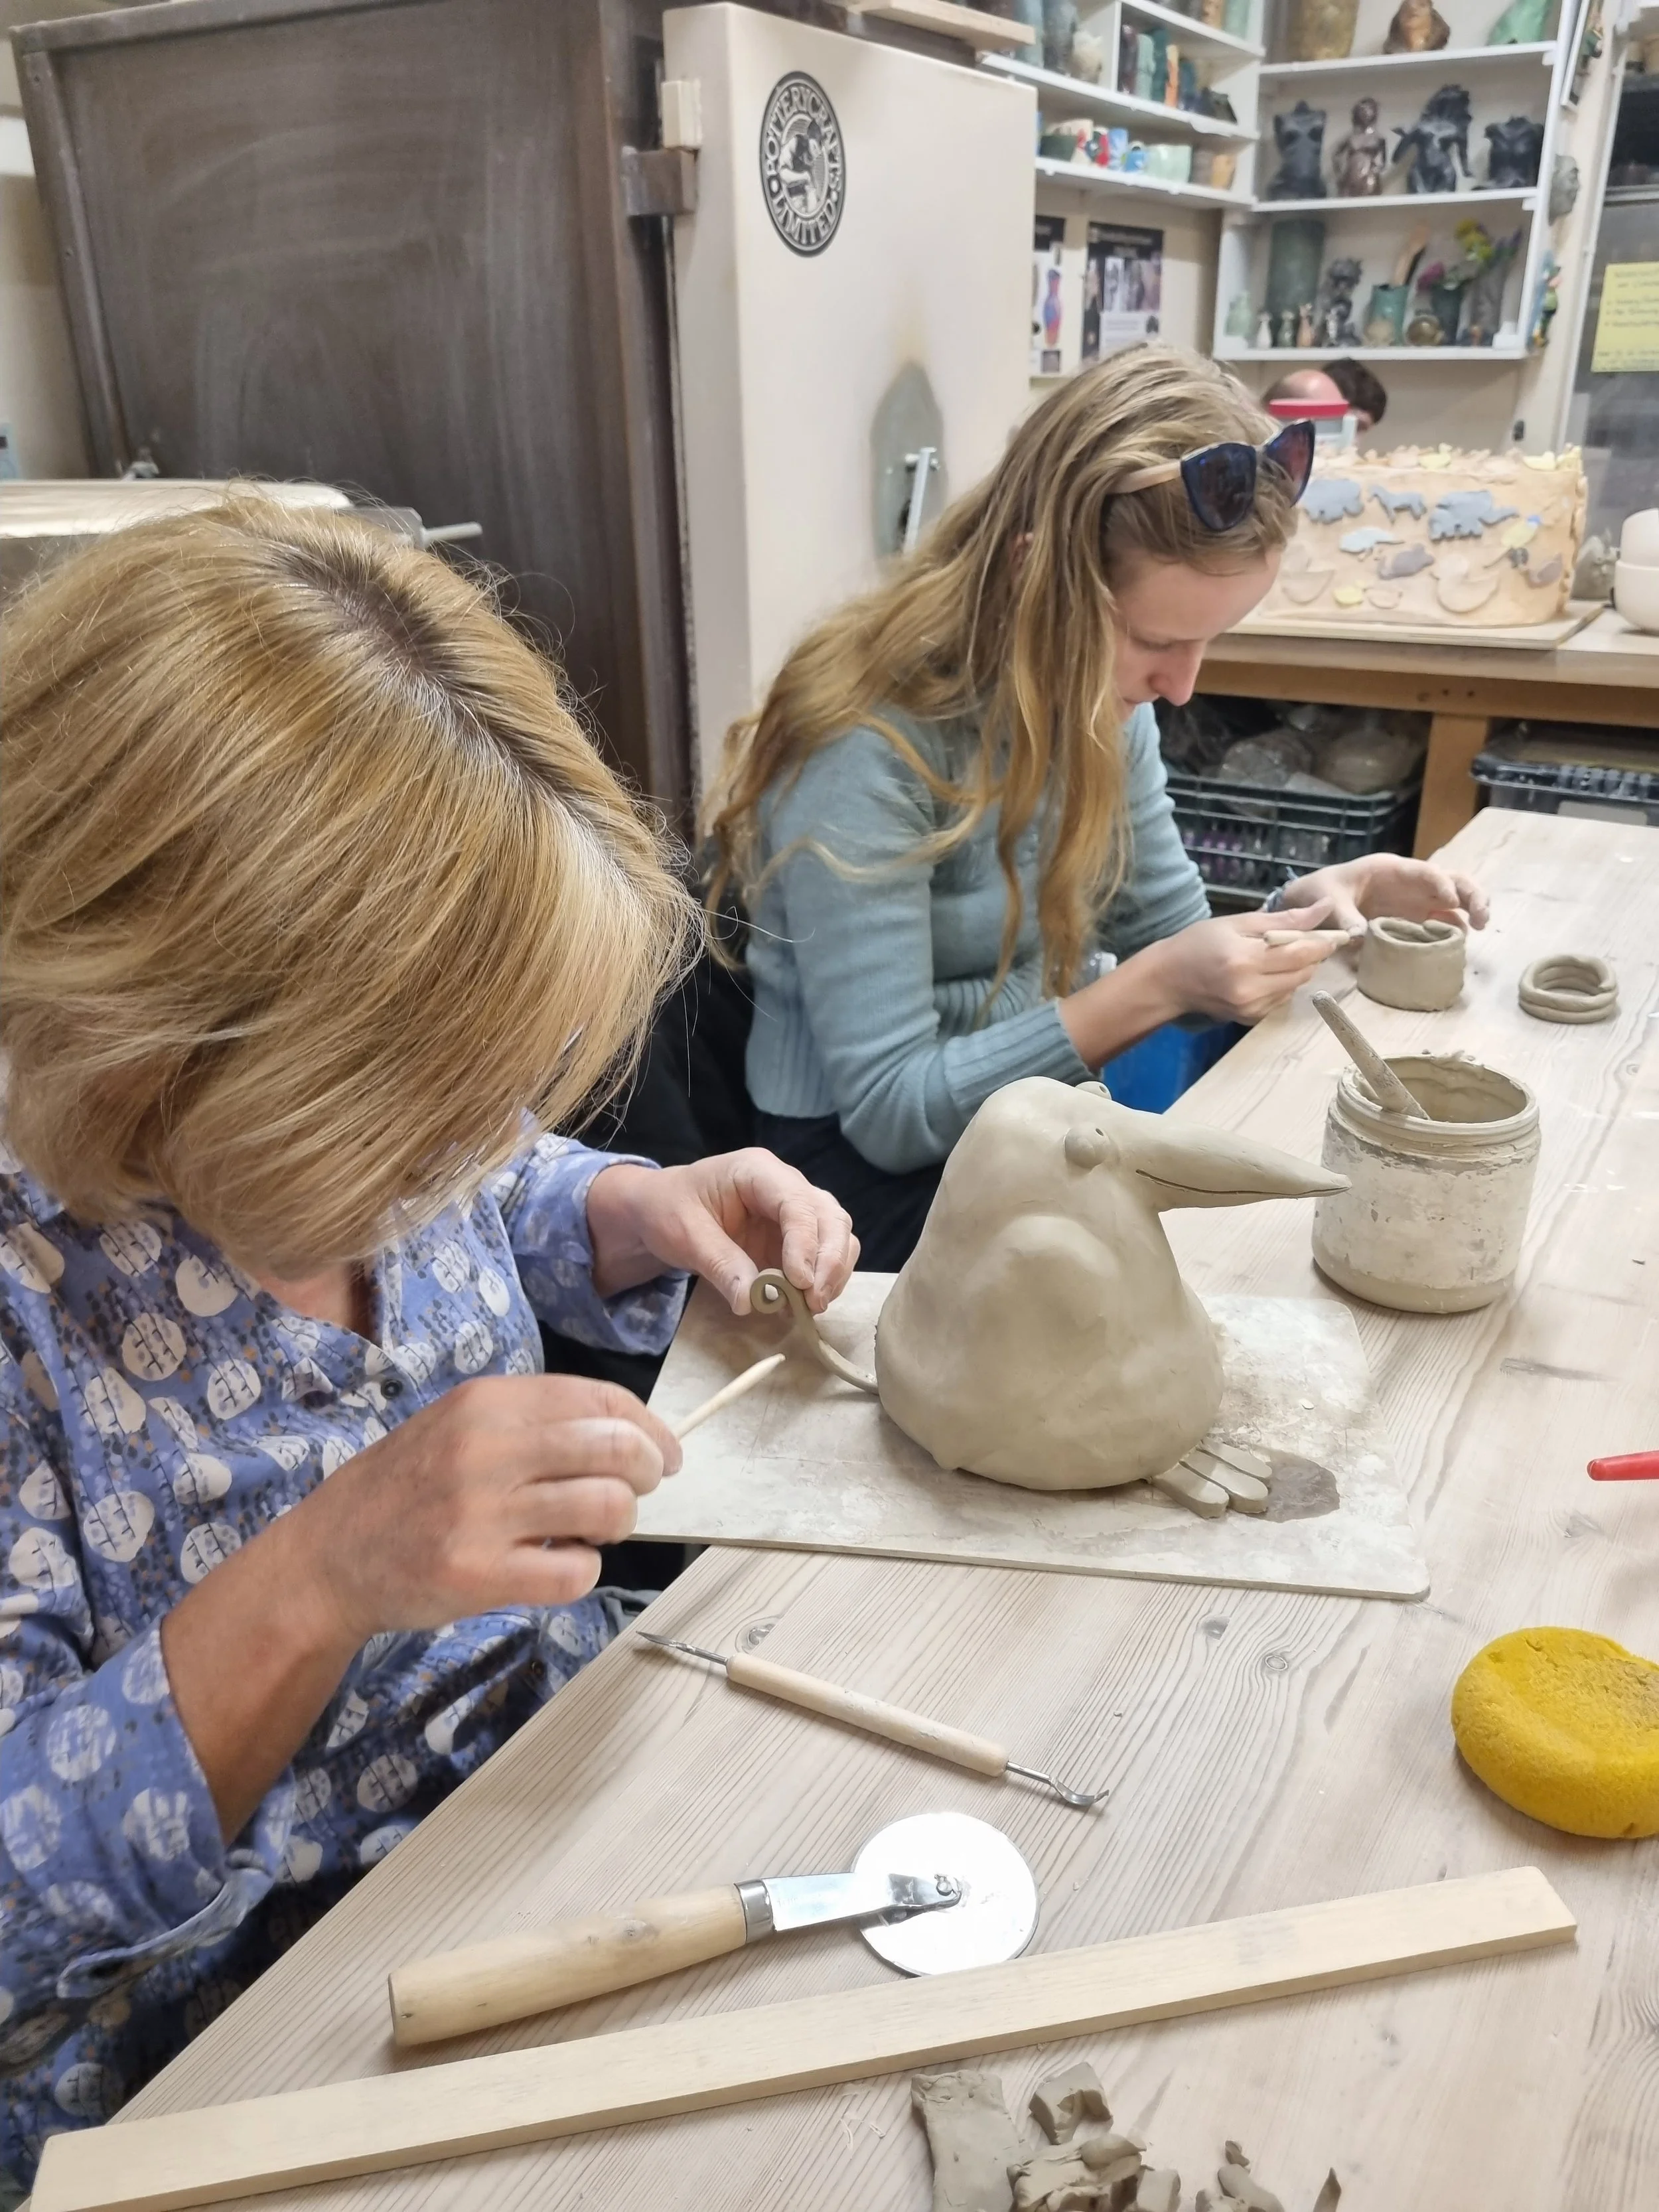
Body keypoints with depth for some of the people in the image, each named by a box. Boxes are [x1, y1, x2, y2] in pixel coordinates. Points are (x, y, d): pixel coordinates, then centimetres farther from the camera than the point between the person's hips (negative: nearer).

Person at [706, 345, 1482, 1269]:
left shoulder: (1099, 700, -2)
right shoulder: (867, 749, -25)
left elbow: (1166, 945, 7)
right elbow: (889, 1112, -23)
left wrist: (1308, 904, -12)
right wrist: (1150, 990, -28)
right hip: (882, 1170, -7)